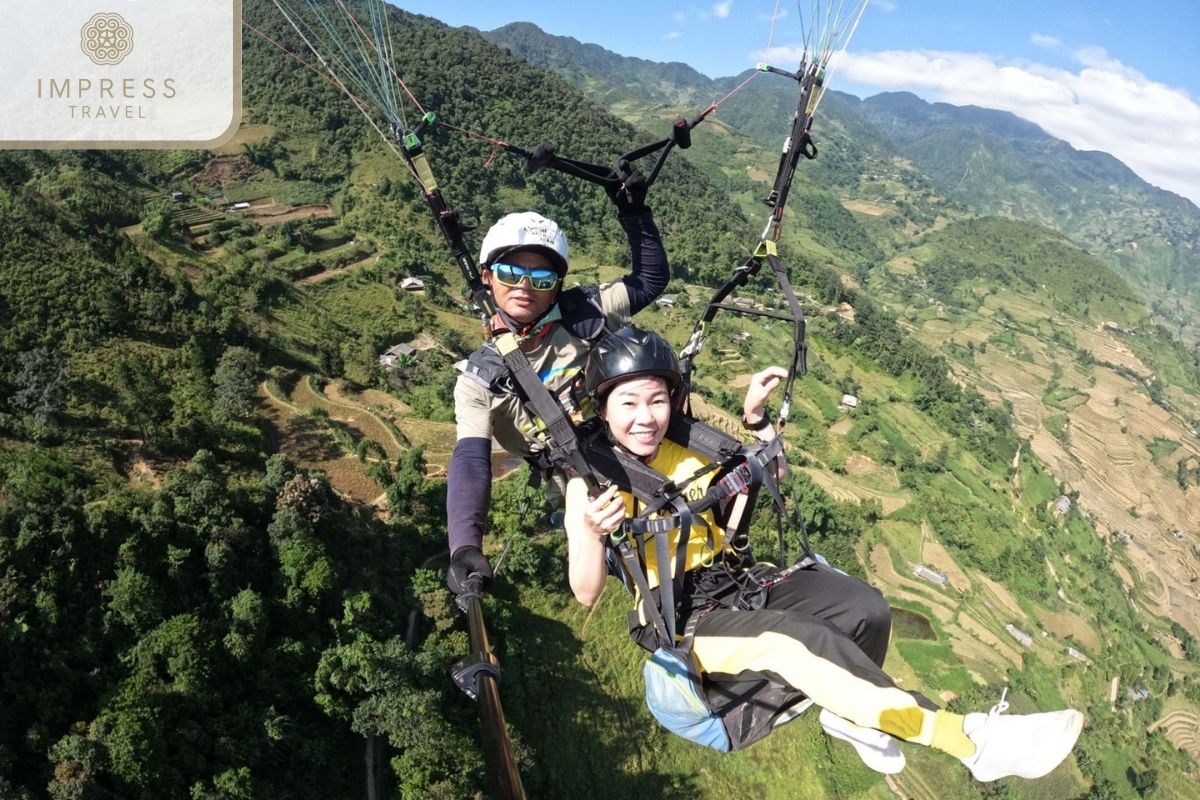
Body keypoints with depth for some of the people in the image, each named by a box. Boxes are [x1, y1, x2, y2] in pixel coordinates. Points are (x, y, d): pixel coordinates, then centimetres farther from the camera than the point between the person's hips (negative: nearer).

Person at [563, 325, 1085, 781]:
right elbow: (586, 594, -16)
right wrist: (591, 533, -37)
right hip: (679, 620, -5)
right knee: (796, 640, -32)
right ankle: (972, 741, -31)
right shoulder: (590, 481, -12)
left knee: (866, 609, -15)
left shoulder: (688, 446, 1)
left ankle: (847, 714, 14)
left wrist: (755, 415, -6)